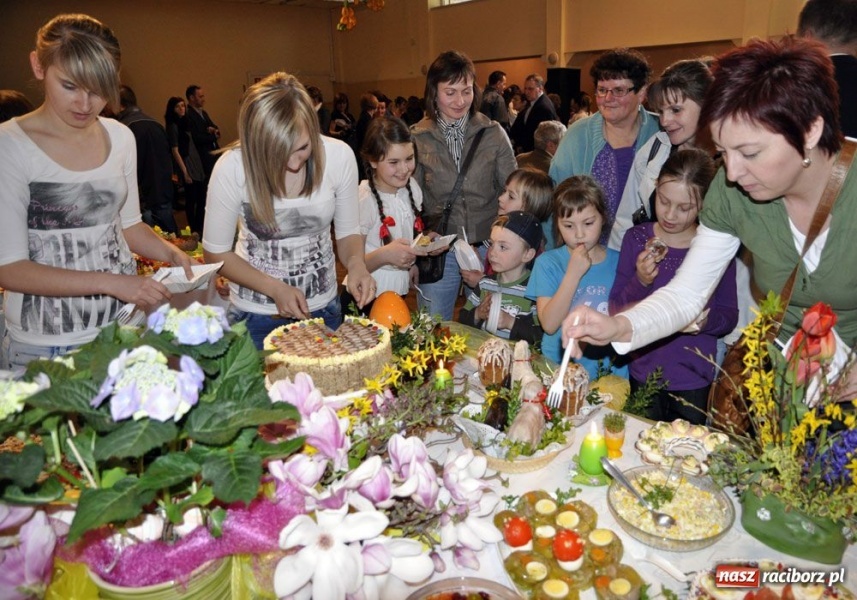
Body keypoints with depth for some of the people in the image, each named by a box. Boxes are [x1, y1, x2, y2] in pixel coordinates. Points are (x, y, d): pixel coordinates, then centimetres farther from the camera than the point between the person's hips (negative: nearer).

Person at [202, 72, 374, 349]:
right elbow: (216, 253, -10)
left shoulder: (339, 156, -17)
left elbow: (348, 231, -3)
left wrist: (356, 263, -25)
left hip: (323, 308, 2)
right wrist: (275, 289, -21)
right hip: (257, 315, -2)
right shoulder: (232, 167, -22)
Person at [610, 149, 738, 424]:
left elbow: (729, 314, -2)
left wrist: (706, 321, -22)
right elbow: (615, 312, -7)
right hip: (643, 374, 1)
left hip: (694, 382, -1)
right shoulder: (637, 238, -6)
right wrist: (640, 282, -24)